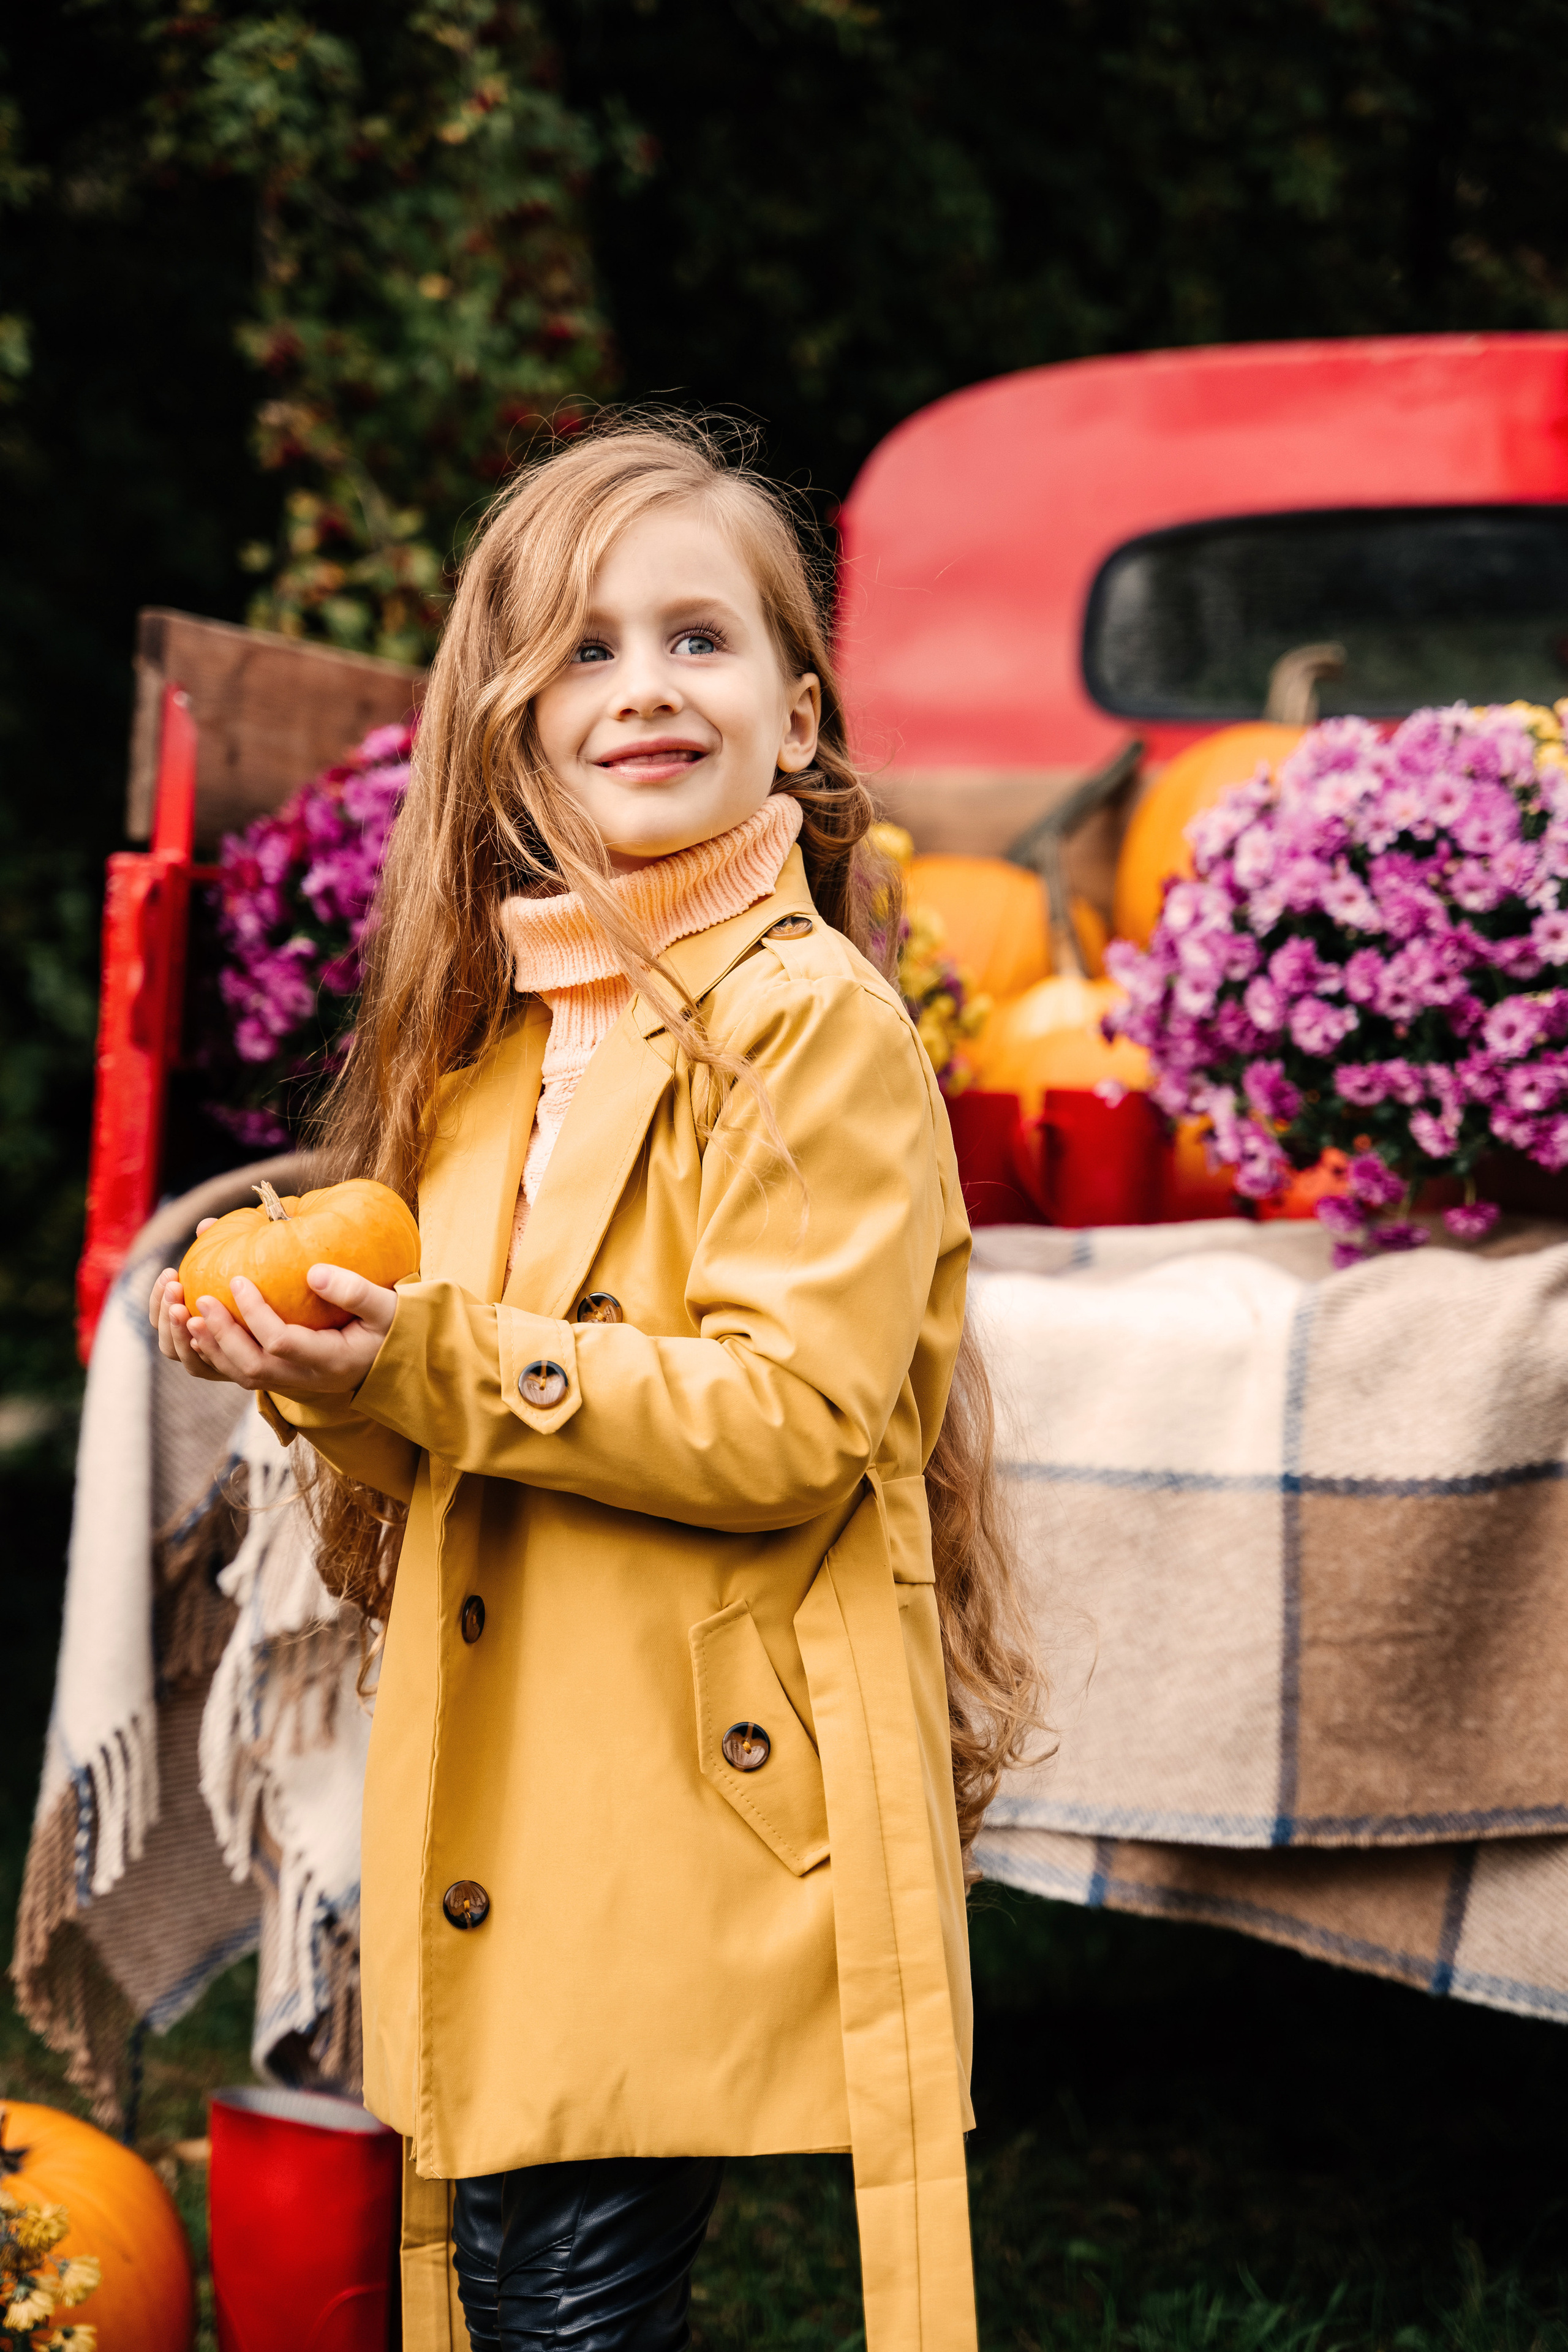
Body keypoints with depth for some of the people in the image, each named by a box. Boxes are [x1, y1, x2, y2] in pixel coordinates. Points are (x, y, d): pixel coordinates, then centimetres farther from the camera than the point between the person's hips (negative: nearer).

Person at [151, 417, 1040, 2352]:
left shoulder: (815, 1021, -10)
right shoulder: (499, 1030, 14)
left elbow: (794, 1416, -18)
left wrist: (442, 1367, -21)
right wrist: (324, 1371, 1)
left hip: (714, 1814, -7)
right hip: (508, 1823, 7)